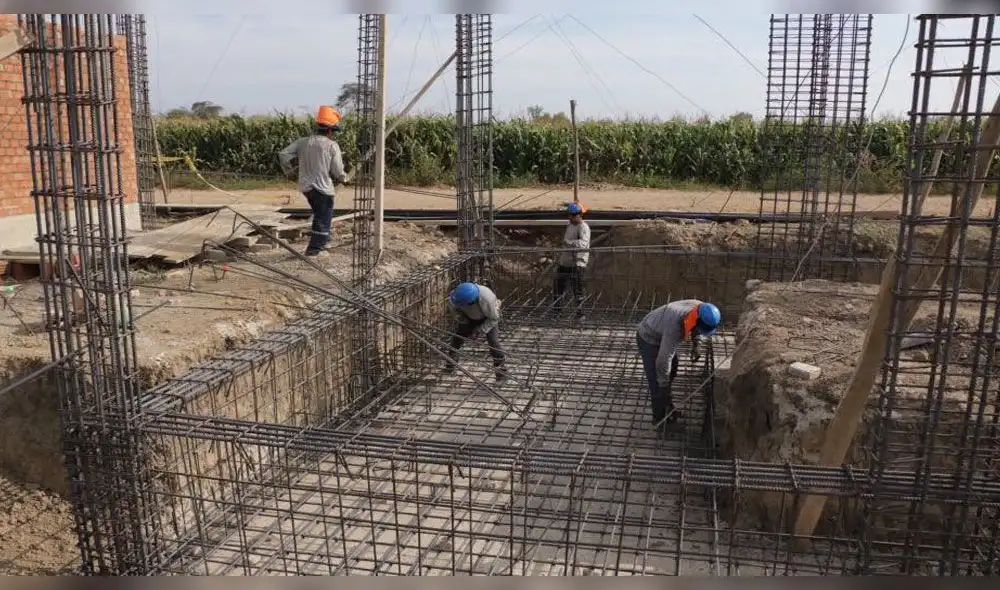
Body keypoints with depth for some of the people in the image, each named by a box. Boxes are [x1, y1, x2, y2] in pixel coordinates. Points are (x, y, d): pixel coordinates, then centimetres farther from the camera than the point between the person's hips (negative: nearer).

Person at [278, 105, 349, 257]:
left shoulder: (303, 142, 2)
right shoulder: (332, 146, -11)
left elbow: (283, 155, 1)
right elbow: (338, 171, -10)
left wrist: (289, 171, 15)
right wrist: (345, 179, 11)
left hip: (305, 186, 6)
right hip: (323, 187, -6)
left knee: (320, 214, 26)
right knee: (323, 219, 8)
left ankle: (323, 241, 37)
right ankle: (314, 249, 10)